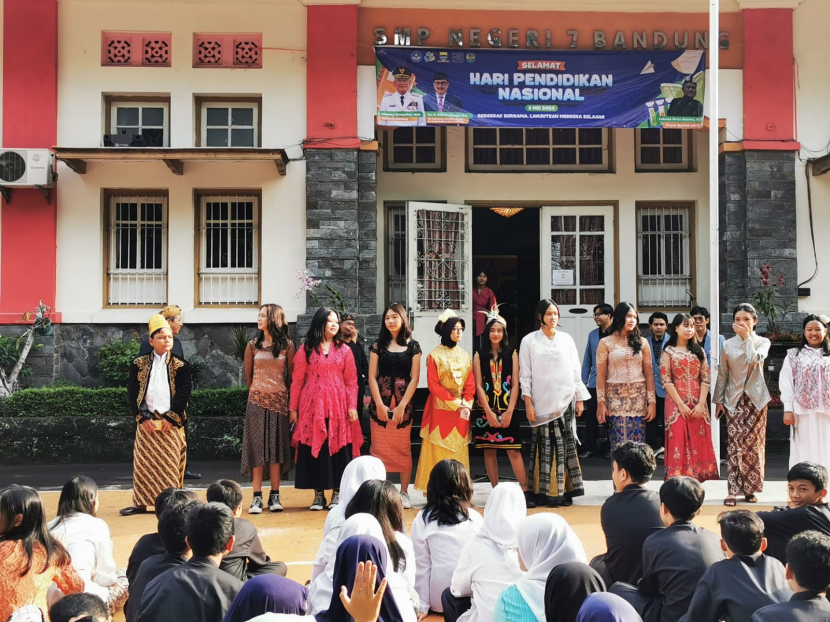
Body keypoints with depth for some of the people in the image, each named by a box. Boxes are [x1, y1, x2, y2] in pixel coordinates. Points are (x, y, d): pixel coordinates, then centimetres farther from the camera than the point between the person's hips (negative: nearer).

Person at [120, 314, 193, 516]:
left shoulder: (180, 367, 3)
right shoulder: (139, 364, 6)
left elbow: (183, 395, -2)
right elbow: (132, 393, 2)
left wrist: (170, 418, -11)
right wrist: (143, 417, -8)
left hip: (171, 422, -1)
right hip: (146, 422, 1)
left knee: (170, 464, 1)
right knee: (144, 462, 4)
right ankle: (141, 502, 11)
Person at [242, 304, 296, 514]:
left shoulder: (287, 345, 2)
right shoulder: (253, 345, 5)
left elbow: (291, 374, 7)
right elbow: (248, 374, 13)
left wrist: (289, 397, 11)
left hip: (279, 400, -1)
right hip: (256, 400, 1)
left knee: (276, 447, 2)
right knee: (256, 447, -2)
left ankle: (275, 496, 8)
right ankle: (257, 497, 0)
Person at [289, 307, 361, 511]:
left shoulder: (344, 350, 8)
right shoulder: (306, 349, 5)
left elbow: (351, 382, 4)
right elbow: (296, 381, 3)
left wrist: (353, 406, -5)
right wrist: (293, 408, -1)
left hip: (338, 406, 1)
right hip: (312, 406, -1)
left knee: (338, 448, 1)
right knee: (314, 448, 1)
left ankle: (337, 493, 10)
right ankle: (318, 494, 10)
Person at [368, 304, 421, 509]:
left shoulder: (413, 346, 4)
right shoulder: (378, 345, 6)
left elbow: (414, 378, 0)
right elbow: (372, 377, 1)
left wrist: (402, 406, -8)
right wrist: (380, 405, -9)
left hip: (404, 402, 0)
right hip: (380, 402, 1)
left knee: (403, 448, 3)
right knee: (379, 448, -1)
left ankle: (404, 493, 10)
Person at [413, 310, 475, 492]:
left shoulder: (465, 356, 11)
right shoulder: (435, 355, -5)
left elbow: (470, 384, 8)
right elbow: (433, 385, -10)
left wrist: (466, 403, -8)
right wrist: (455, 402, -13)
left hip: (462, 412, 5)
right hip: (440, 410, -5)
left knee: (459, 451, 5)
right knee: (439, 452, -4)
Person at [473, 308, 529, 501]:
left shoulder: (512, 354, 5)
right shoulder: (479, 356, 4)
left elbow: (515, 385, 1)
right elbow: (478, 386, -1)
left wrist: (509, 411, -9)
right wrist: (489, 412, -9)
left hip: (507, 410, -1)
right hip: (486, 410, 1)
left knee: (513, 450, -5)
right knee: (489, 450, 4)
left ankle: (525, 490, -1)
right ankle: (495, 491, 10)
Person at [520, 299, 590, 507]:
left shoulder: (566, 339, 9)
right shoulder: (529, 341, 2)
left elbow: (575, 371, 10)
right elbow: (525, 374, 0)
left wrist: (580, 398, 6)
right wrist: (528, 403, -6)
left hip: (565, 402, 2)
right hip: (541, 402, -2)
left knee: (565, 446, 1)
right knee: (544, 447, -1)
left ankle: (564, 490, 6)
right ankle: (543, 492, 3)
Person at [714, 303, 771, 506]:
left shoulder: (762, 342, 2)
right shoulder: (728, 345, 5)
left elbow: (754, 359, -20)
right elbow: (722, 374, 8)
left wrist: (747, 337, -14)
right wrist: (718, 400, 6)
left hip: (755, 398, 0)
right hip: (734, 399, 0)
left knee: (753, 443, 2)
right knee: (735, 444, -7)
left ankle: (750, 488, 12)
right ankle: (734, 490, -9)